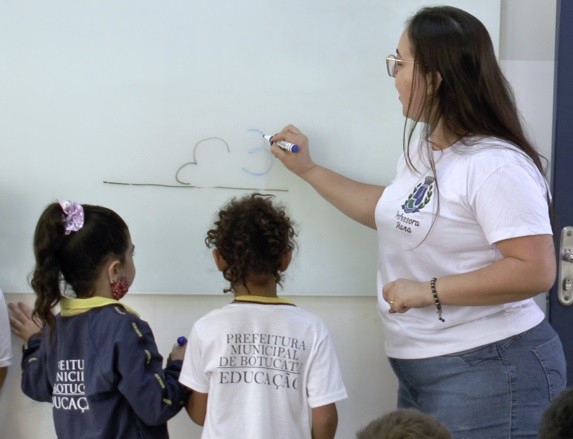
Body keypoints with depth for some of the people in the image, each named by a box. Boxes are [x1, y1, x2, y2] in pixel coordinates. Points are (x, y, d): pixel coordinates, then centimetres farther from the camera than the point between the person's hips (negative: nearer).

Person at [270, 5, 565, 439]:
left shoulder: (495, 164, -21)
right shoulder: (423, 149, 10)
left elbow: (535, 271, -26)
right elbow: (393, 213, 28)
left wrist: (428, 291, -23)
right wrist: (308, 169, 29)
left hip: (490, 373, -9)